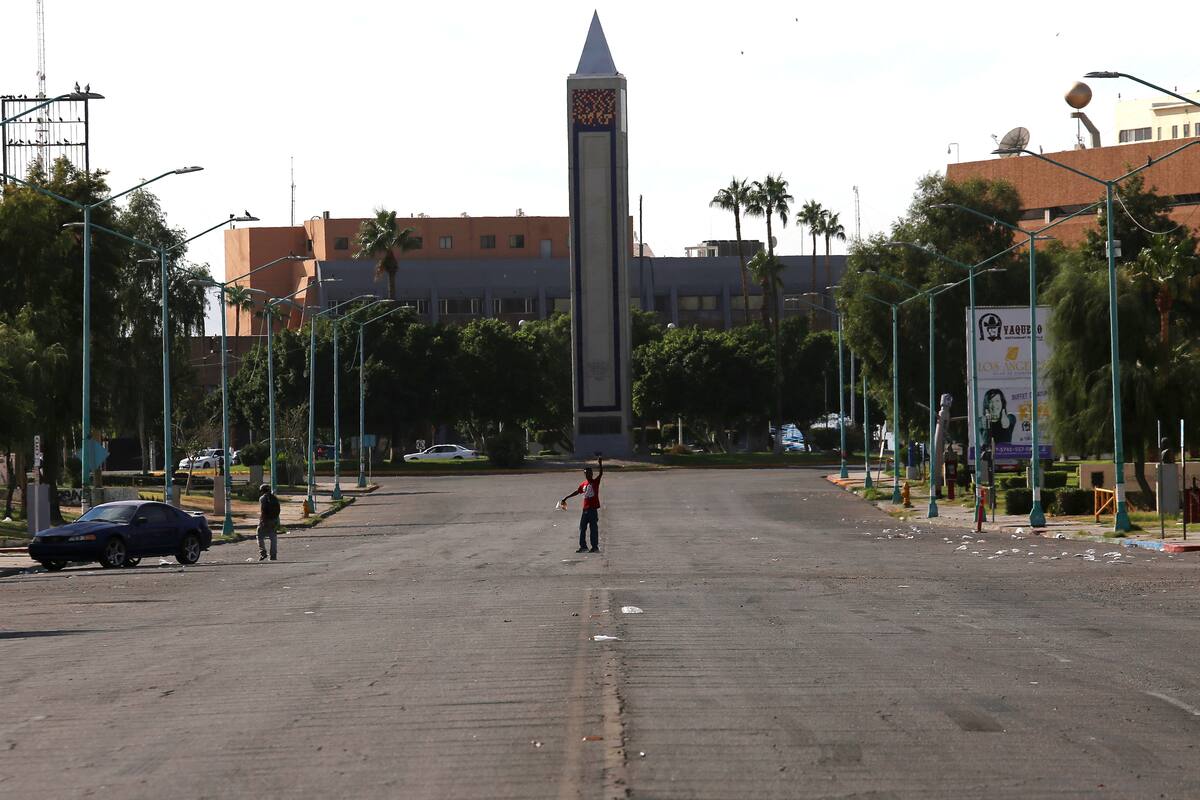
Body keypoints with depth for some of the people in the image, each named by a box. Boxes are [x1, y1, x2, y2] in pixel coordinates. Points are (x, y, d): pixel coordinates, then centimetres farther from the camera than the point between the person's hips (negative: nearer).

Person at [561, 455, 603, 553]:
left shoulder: (595, 482, -3)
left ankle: (595, 547, 1)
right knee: (582, 528, 7)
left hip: (593, 509, -6)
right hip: (585, 509, 6)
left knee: (594, 528, -4)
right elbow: (577, 492, 23)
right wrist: (565, 498, 27)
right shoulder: (583, 484, 12)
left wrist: (600, 464, -30)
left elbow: (601, 474, -17)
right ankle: (583, 546, 12)